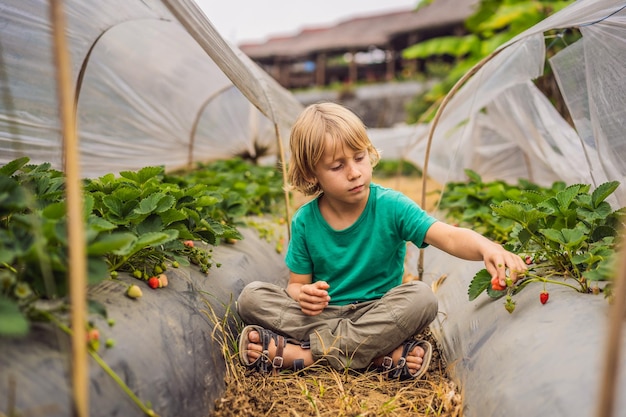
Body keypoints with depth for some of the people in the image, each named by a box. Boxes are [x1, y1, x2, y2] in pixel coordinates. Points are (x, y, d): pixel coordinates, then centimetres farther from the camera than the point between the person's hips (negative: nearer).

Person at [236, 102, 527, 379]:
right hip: (323, 314, 2)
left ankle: (301, 353, -26)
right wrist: (303, 294, -25)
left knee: (421, 297, -32)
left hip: (379, 313, -1)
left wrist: (485, 248, -45)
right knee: (252, 297, -19)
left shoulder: (390, 206, -11)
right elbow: (297, 283, 0)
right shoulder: (305, 221, -5)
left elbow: (450, 237, -22)